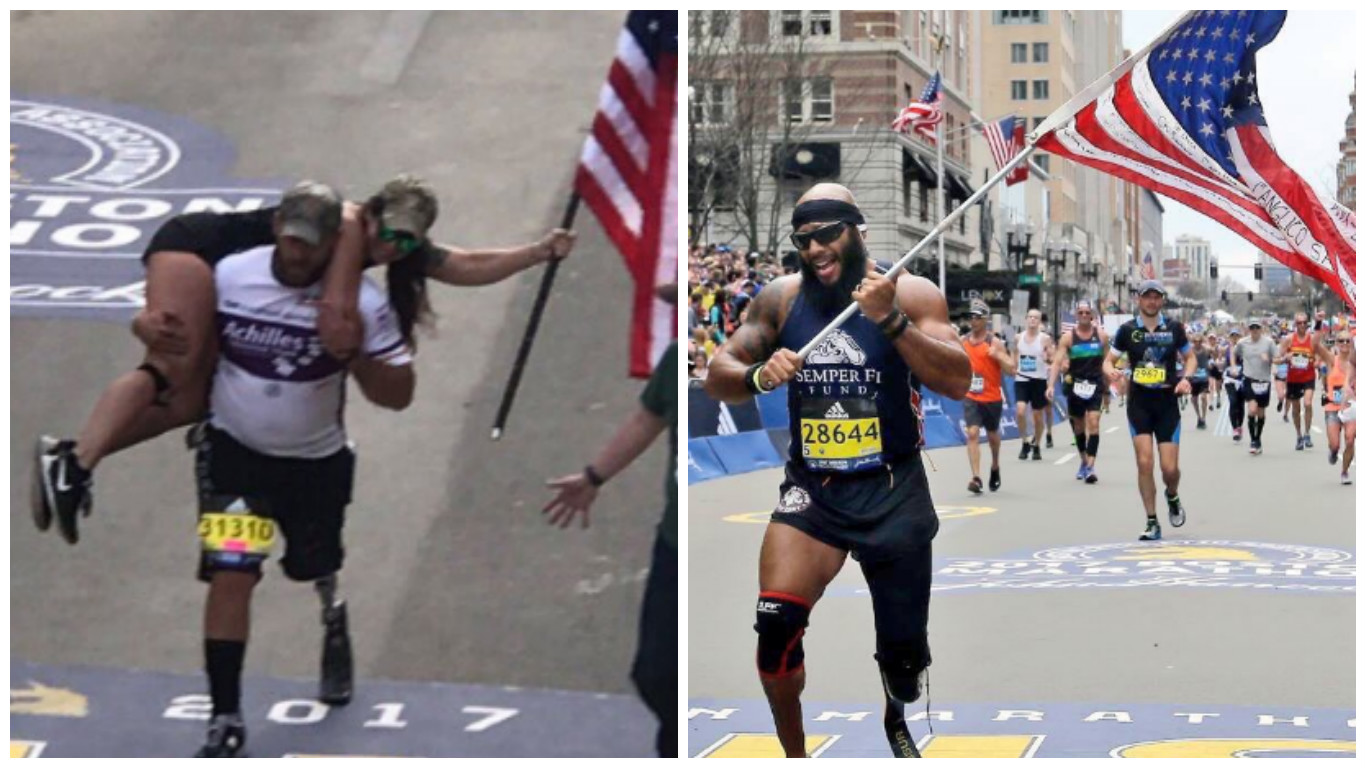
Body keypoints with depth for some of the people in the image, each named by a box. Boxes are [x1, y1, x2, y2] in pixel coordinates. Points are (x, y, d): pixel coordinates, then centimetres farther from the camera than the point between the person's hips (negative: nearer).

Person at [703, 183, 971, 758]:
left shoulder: (912, 294, -7)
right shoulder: (780, 299, 1)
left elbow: (959, 382, -18)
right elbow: (717, 377, 2)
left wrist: (890, 321, -30)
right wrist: (759, 375, -20)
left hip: (894, 493, -1)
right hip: (811, 489, 1)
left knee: (904, 653, 7)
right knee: (776, 623, -19)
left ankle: (894, 719, 43)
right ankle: (794, 757, 3)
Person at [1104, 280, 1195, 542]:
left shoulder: (1174, 328, 3)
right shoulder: (1128, 330, 1)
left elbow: (1190, 357, 13)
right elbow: (1109, 360, 5)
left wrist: (1186, 378, -7)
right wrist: (1111, 371, -18)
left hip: (1167, 402, 0)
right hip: (1139, 402, 0)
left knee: (1170, 467, -4)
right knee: (1144, 463, -7)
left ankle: (1173, 498, 32)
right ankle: (1152, 523, 3)